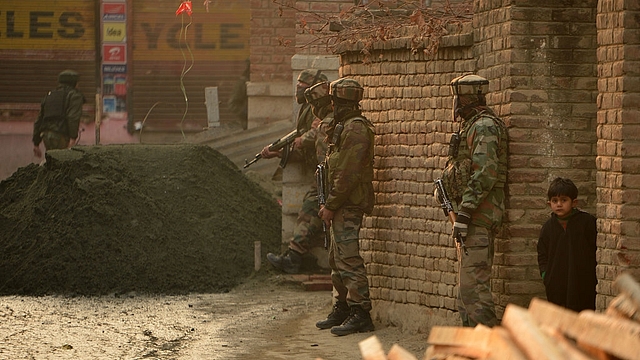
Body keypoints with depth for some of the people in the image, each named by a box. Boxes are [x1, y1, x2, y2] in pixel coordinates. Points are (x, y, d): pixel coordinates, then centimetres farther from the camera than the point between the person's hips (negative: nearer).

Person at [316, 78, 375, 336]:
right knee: (337, 258, 15)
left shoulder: (355, 129, -16)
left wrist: (331, 205, -18)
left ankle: (360, 313, -12)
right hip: (342, 205, 11)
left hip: (348, 205, -11)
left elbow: (348, 174, -21)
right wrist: (329, 204, 15)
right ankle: (342, 308, 23)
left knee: (348, 258, -12)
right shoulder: (343, 127, 17)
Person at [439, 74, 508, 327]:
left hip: (478, 218, -11)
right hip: (472, 218, 11)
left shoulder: (484, 127, -13)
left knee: (473, 284, -13)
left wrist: (464, 212, -25)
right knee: (468, 287, 13)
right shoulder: (470, 126, 20)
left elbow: (484, 174, -23)